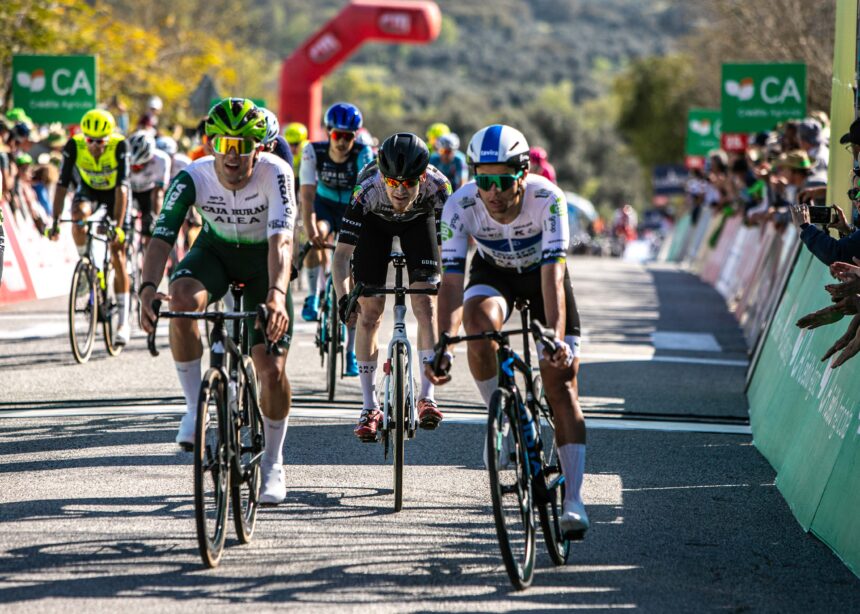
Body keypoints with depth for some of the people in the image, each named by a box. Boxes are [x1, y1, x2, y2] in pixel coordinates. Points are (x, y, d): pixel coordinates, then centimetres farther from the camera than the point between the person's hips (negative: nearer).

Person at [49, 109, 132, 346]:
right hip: (89, 191, 2)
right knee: (79, 214, -35)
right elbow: (62, 184, -26)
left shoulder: (119, 146, -31)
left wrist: (118, 225, -41)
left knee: (117, 255, -7)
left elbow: (121, 187, -35)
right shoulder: (74, 146, -26)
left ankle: (124, 322, -2)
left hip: (114, 195, -1)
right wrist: (55, 221, -33)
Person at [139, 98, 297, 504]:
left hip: (264, 260, -1)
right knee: (182, 300, -35)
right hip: (215, 249, 1)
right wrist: (148, 288, -53)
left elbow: (281, 239, -44)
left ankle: (273, 463, 16)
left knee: (272, 370, -8)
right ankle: (195, 406, -17)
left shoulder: (275, 174, -31)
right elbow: (161, 238, -33)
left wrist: (276, 293, -61)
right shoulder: (193, 178, -27)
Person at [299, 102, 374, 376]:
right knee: (317, 238, -35)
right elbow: (307, 193, -29)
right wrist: (310, 229, -43)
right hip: (324, 206, 1)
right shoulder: (314, 152, -23)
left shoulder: (363, 155, -26)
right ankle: (314, 297, -15)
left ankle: (351, 352, 0)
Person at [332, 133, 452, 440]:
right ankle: (369, 408, 4)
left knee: (425, 303, -16)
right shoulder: (367, 191, -39)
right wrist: (343, 297, -50)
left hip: (419, 221, 0)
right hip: (375, 223, 0)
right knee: (369, 312, -5)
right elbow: (341, 253, -37)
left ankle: (427, 397, -12)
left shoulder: (437, 185, -38)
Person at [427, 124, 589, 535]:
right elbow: (452, 279, -34)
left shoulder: (548, 199, -35)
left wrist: (557, 338, -54)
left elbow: (553, 274, -41)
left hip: (542, 273, -1)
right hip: (493, 272, 1)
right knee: (480, 327, -34)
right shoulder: (460, 206, -31)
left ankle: (573, 498, -10)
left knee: (560, 381, -10)